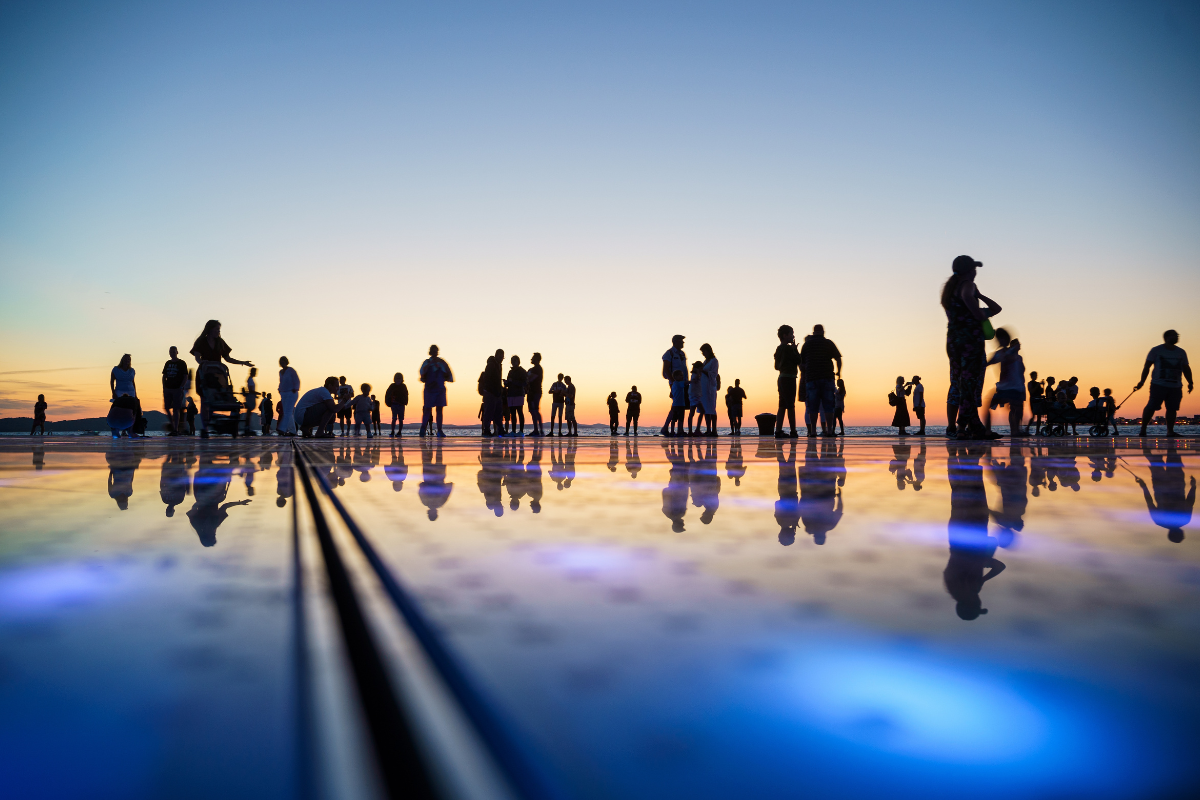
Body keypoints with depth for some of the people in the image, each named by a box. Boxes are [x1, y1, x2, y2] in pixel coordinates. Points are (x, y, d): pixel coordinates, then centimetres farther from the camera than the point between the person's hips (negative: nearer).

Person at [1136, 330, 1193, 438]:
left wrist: (1190, 382, 13)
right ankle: (1143, 430, -6)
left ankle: (1170, 431, 7)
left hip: (1176, 387, 5)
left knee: (1172, 408, 1)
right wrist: (1142, 381, -8)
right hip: (1159, 385, -5)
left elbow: (1186, 369, 21)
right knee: (1151, 407, -11)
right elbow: (1147, 366, -1)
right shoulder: (1156, 350, 3)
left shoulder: (1181, 352, 17)